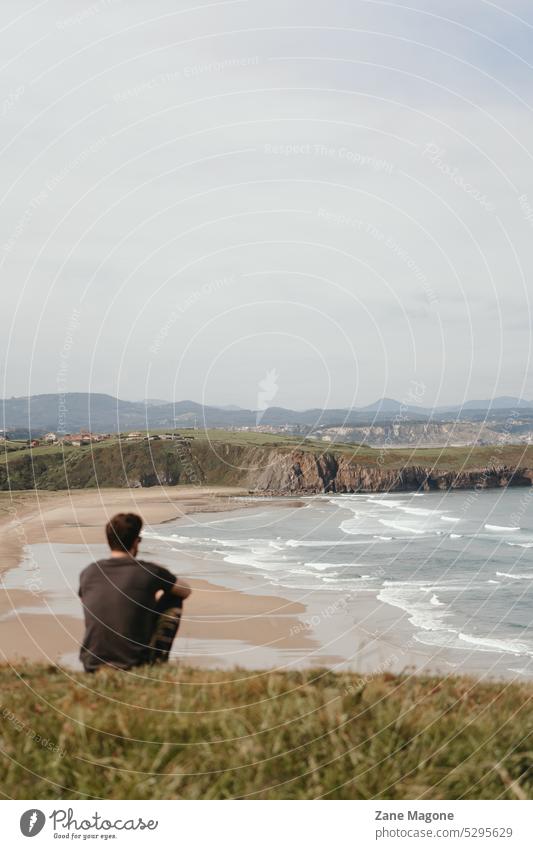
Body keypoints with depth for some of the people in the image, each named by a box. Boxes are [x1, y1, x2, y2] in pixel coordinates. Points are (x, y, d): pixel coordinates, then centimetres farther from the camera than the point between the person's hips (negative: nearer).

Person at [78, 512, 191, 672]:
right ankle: (159, 662, 12)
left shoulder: (88, 573, 3)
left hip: (92, 667, 5)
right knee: (173, 600, 14)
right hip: (133, 666, -4)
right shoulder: (149, 571, -6)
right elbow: (186, 591, 13)